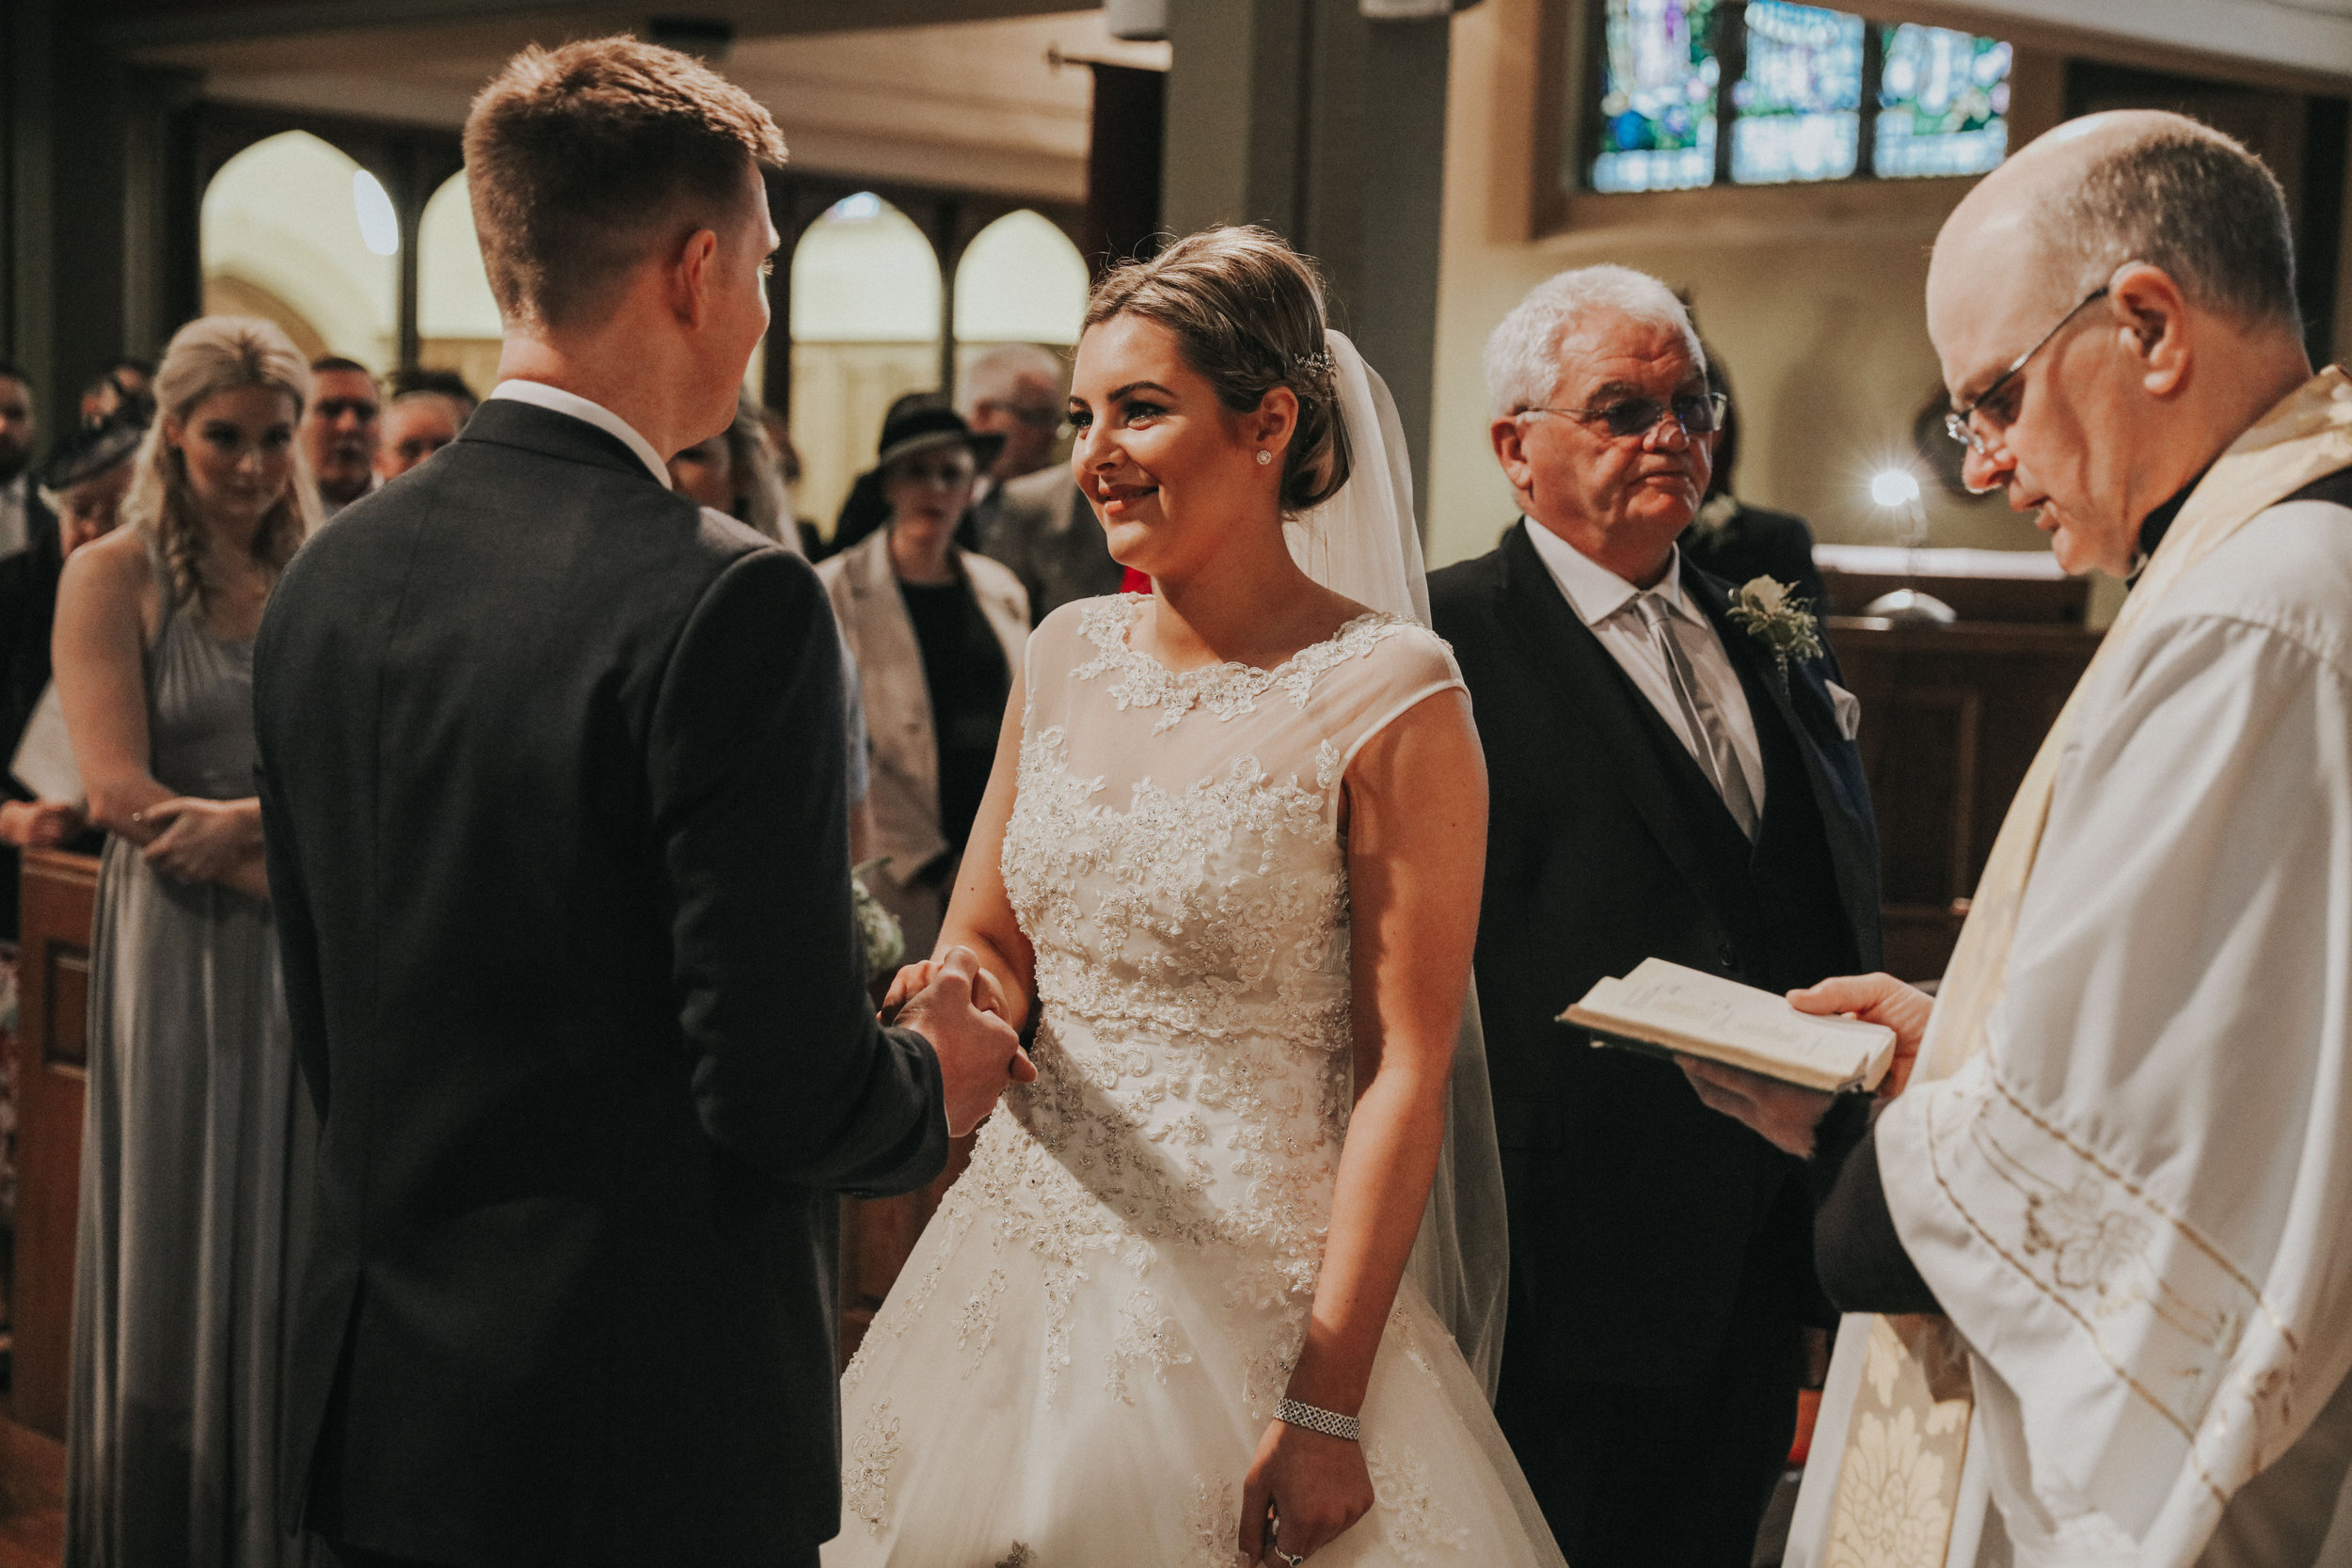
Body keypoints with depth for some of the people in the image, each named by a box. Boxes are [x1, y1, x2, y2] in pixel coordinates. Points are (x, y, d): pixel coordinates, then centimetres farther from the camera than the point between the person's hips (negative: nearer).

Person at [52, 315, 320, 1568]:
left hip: (312, 961, 4)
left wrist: (253, 819, -16)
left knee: (300, 1264, 9)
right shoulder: (112, 577, -2)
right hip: (181, 955, -4)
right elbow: (119, 792, -12)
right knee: (182, 1266, 4)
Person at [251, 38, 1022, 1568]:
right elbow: (785, 1088, -20)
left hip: (376, 1408, 7)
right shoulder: (729, 601, -19)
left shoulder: (328, 577, 2)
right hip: (653, 1439, -6)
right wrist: (934, 1082, 1)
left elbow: (326, 1024, 10)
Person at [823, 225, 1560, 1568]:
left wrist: (1328, 1405, -17)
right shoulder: (1067, 657, 5)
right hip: (1023, 1278, 6)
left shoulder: (1386, 695, -13)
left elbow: (1404, 1074, -14)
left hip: (1251, 1297, -5)